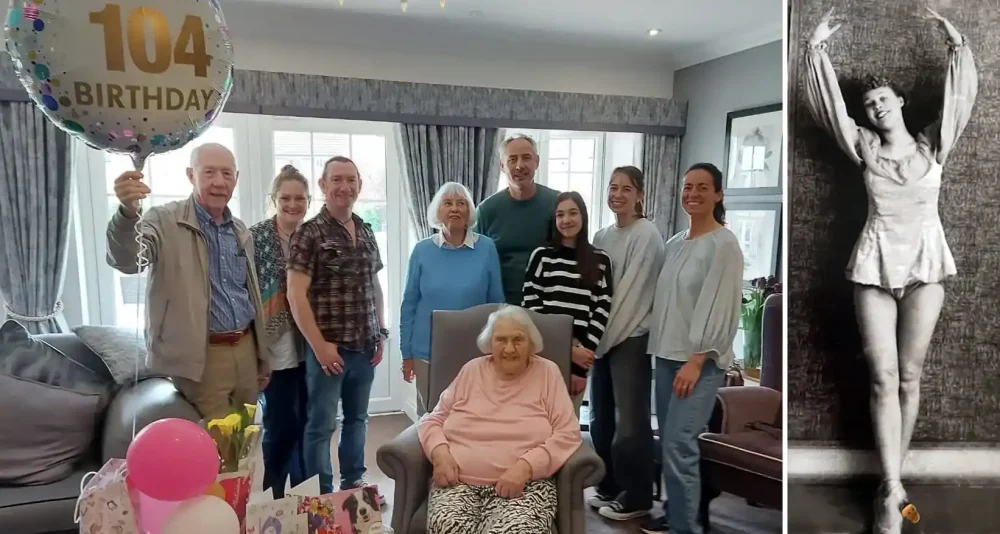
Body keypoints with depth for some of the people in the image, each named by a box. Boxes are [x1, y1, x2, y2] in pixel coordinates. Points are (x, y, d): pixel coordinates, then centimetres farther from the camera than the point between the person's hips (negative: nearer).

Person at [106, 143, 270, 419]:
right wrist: (128, 212, -46)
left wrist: (262, 357, 17)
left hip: (245, 349, 6)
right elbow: (126, 261, -26)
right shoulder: (165, 221, -7)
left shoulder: (240, 230, 12)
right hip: (202, 357, -6)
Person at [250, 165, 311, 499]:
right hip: (275, 349, -4)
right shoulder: (257, 237, -9)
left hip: (309, 347, 5)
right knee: (280, 428, 2)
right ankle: (274, 498, 21)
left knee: (307, 424, 13)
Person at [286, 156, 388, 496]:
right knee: (322, 425, 4)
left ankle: (354, 484, 32)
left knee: (357, 418, 17)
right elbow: (296, 295, -13)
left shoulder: (366, 232, 10)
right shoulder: (309, 233, -9)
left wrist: (381, 332, 11)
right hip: (329, 347, -6)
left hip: (364, 346, 6)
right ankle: (322, 495, 17)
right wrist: (319, 344, -15)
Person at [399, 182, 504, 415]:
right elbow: (409, 304, 2)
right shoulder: (422, 251, -2)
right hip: (428, 352, 1)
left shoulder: (487, 248, -4)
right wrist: (407, 353, 2)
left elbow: (496, 303, 1)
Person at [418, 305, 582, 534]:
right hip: (458, 482, 2)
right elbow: (433, 420, 17)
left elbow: (567, 434, 0)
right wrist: (440, 451, -5)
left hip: (524, 485, -1)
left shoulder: (547, 373, 7)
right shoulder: (471, 370, 14)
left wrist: (525, 466, -15)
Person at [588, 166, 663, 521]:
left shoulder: (646, 235, -10)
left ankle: (637, 497, 13)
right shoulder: (602, 236, 11)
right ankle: (609, 487, 27)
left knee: (630, 422, -1)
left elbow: (632, 292, -14)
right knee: (601, 419, 12)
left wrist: (602, 340, -13)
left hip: (632, 338, -7)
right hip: (605, 336, 7)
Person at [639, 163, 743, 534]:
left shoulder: (724, 244, -8)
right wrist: (658, 348, 11)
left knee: (679, 444, -12)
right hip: (667, 355, 7)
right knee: (669, 443, 10)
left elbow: (719, 307, -14)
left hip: (701, 359, -7)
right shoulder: (673, 244, 13)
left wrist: (696, 360, -19)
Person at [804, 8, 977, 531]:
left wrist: (958, 45, 1)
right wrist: (816, 48, 0)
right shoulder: (864, 147, 7)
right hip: (875, 262, -1)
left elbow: (961, 97, 4)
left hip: (924, 261, 1)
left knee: (910, 375, 4)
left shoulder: (933, 144, 9)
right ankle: (892, 487, -3)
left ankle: (890, 482, 15)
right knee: (883, 377, -5)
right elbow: (829, 103, 2)